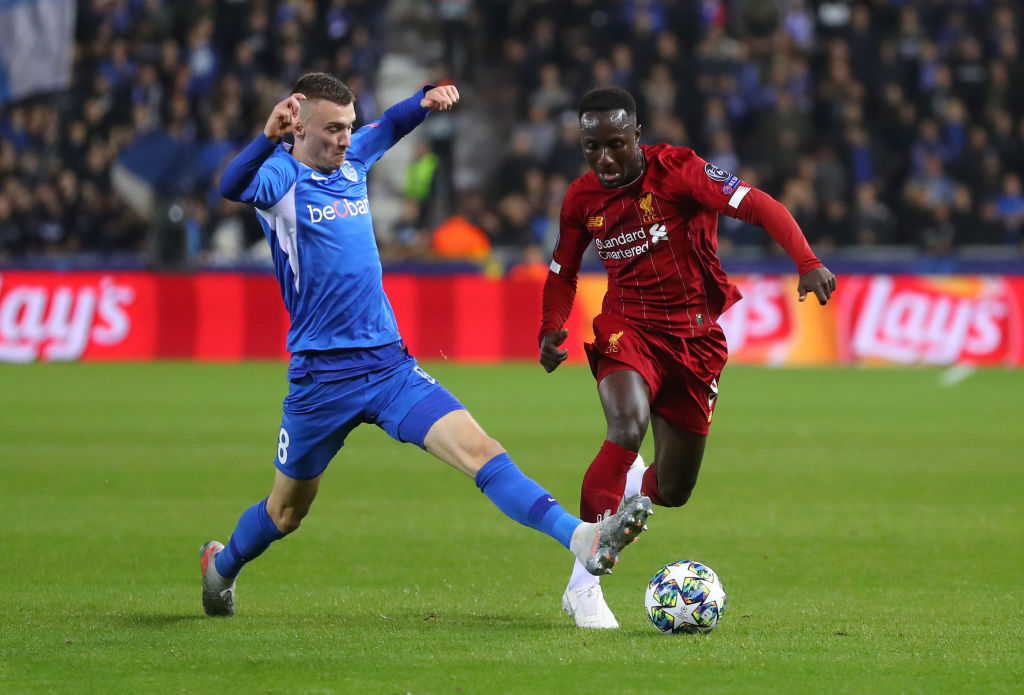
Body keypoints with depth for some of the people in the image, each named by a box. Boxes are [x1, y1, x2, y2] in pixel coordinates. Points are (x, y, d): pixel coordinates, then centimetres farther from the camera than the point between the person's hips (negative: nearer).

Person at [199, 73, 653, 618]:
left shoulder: (351, 160, 7)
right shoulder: (282, 176, -12)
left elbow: (388, 128, 26)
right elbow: (232, 188, -35)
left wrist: (424, 101, 3)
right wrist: (268, 138, -55)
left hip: (389, 363, 4)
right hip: (321, 377, -4)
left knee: (478, 449, -15)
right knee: (288, 510, 14)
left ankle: (584, 540, -30)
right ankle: (220, 566, 44)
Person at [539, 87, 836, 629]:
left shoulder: (677, 171, -13)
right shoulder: (582, 198, 0)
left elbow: (761, 208, -18)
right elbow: (562, 272, 16)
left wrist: (807, 263, -33)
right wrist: (551, 329, -2)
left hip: (695, 335, 0)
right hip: (627, 328, 0)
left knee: (672, 491, 4)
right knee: (628, 424, -32)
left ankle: (626, 487, 46)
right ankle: (584, 582, -27)